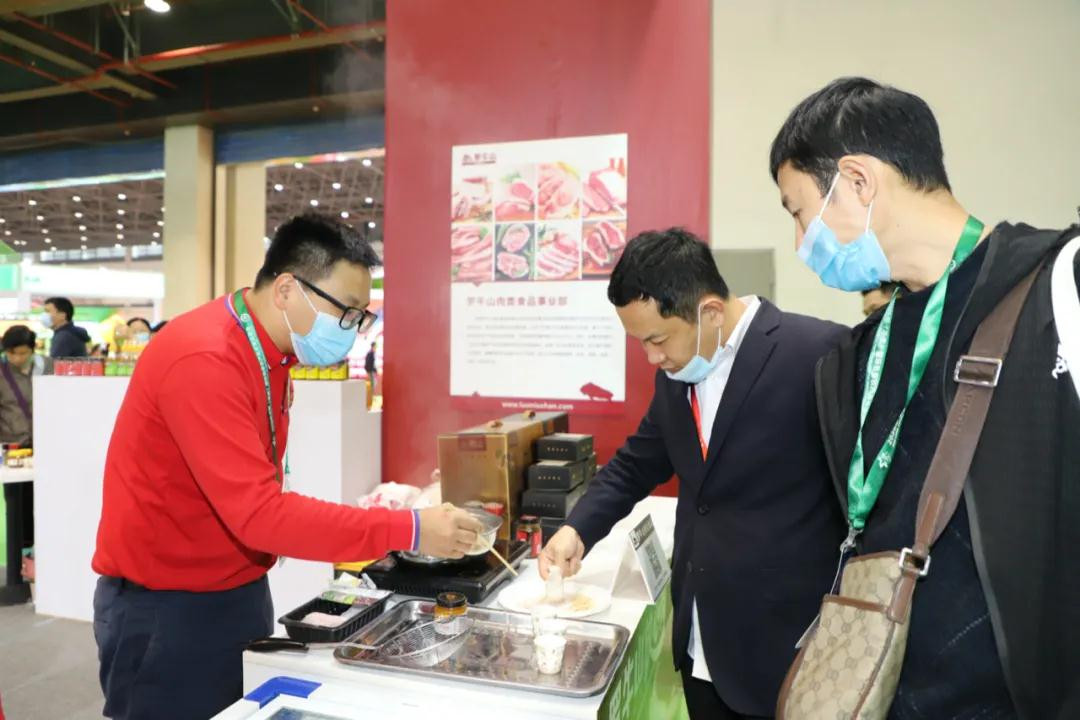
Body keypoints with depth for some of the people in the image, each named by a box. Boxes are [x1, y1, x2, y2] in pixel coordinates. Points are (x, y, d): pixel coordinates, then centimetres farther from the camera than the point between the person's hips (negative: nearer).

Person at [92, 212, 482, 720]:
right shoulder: (204, 360, -26)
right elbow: (259, 513, -30)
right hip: (167, 608, -8)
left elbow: (257, 500, 6)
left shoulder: (268, 354, 3)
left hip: (239, 593, 8)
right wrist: (407, 531, -30)